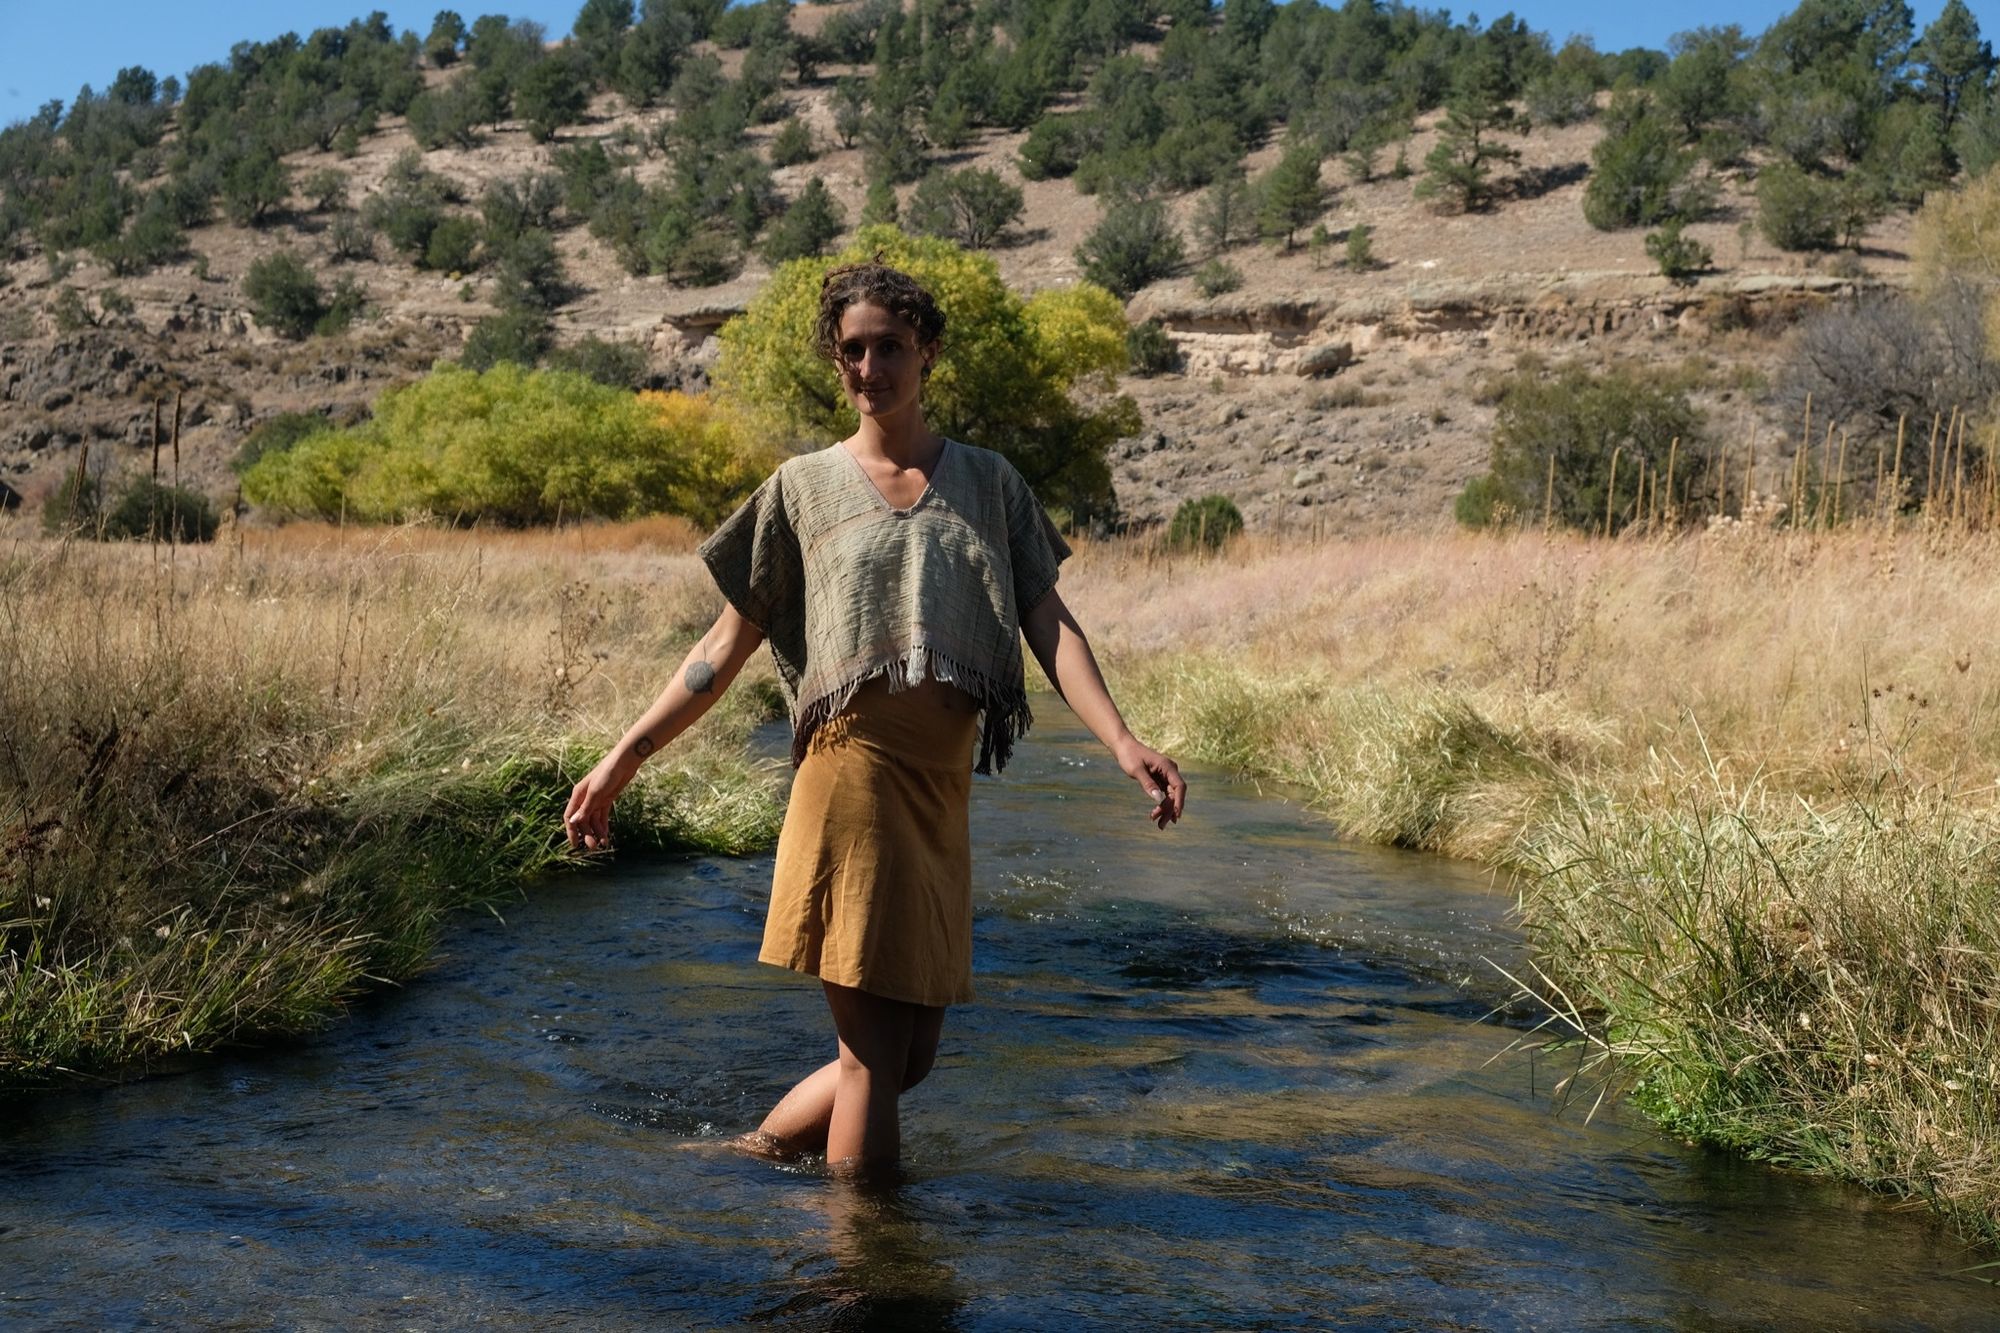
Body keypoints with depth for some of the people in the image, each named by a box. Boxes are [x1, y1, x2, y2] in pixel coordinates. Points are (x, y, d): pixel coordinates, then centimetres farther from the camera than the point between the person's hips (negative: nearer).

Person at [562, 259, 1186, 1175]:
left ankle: (750, 1159, 28)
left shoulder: (989, 482, 15)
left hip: (942, 788, 4)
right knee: (872, 1052, -3)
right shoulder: (804, 486, 9)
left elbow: (1049, 626, 6)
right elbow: (729, 642, 9)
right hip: (855, 769, -4)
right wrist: (622, 760, 2)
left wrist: (1122, 742, -9)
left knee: (909, 1055, 10)